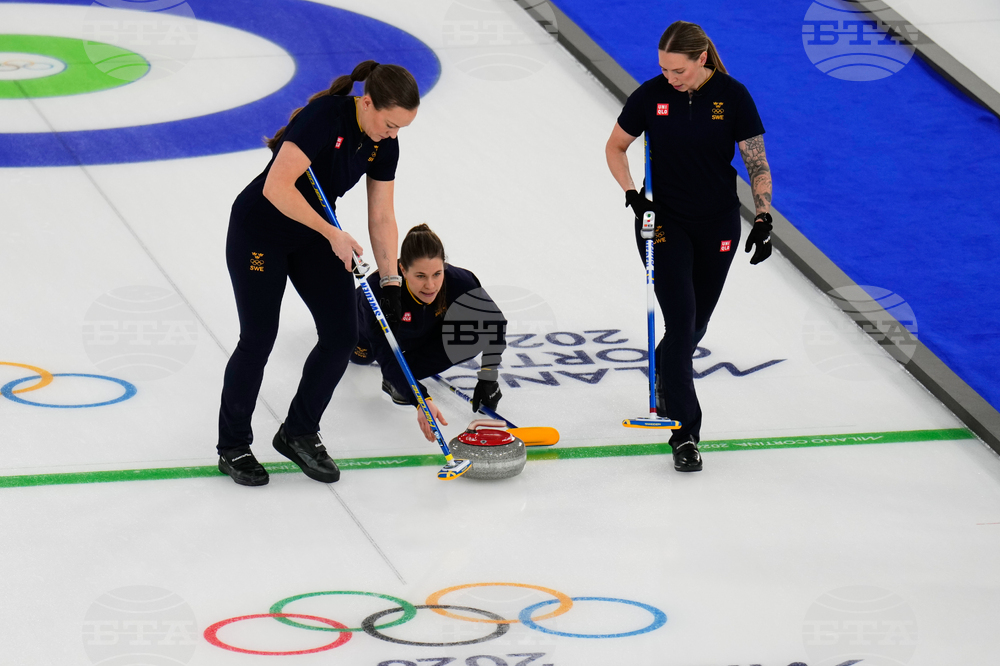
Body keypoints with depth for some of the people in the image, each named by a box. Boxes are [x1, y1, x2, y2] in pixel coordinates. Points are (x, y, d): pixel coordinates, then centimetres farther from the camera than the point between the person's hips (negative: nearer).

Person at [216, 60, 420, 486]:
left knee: (342, 334, -3)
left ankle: (299, 434, 15)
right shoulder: (324, 117, -30)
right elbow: (277, 187, -35)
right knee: (258, 338, -5)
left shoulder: (383, 144, -7)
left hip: (313, 234, 7)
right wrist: (334, 235, -30)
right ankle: (233, 447, 13)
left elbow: (381, 218, 0)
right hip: (260, 231, -7)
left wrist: (391, 281, -8)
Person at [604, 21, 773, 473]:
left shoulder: (732, 96, -10)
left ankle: (665, 374, 49)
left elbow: (756, 160, -4)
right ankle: (685, 435, -11)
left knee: (697, 322, 14)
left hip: (718, 223, 2)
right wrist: (632, 195, -11)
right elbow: (615, 147, 4)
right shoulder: (651, 95, -10)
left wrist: (763, 217, -14)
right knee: (681, 320, -12)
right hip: (664, 222, -2)